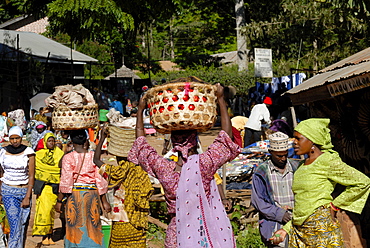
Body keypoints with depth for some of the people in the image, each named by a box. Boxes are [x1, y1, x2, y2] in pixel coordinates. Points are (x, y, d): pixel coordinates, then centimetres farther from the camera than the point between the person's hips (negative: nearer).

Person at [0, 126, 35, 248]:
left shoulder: (28, 152, -4)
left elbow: (31, 176, -5)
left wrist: (27, 197, -10)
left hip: (24, 191, 0)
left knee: (23, 224, 4)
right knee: (15, 225, -10)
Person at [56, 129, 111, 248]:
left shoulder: (68, 158, -5)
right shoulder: (94, 156, 0)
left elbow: (66, 182, -8)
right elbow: (100, 180, 0)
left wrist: (59, 200, -1)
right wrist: (104, 201, 6)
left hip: (74, 194, -1)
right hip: (92, 194, 2)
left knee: (75, 227, 7)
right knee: (92, 227, 9)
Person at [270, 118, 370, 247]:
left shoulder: (327, 161, -7)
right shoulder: (303, 166, 14)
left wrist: (334, 206, -4)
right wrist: (286, 229, 11)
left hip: (320, 228, -7)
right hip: (298, 231, 7)